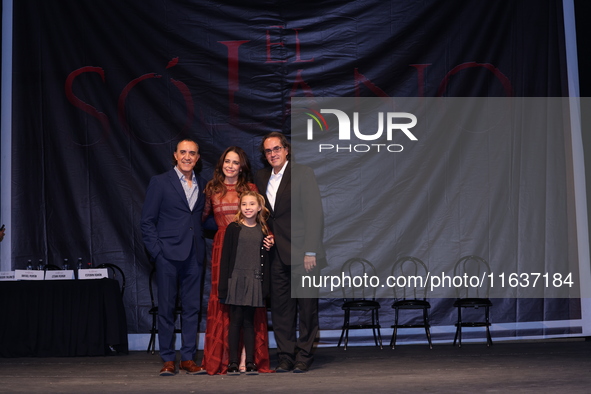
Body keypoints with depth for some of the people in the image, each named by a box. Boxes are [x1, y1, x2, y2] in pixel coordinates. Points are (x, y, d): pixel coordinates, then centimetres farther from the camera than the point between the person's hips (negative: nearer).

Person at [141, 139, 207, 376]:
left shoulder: (202, 185, 13)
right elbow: (147, 220, -1)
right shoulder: (160, 182, 2)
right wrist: (156, 250, -9)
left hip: (194, 255, 4)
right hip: (168, 254, -4)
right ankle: (168, 360, 7)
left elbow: (204, 219, 16)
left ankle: (188, 358, 12)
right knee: (166, 308, 0)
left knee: (192, 307, 5)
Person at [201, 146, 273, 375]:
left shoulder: (250, 189, 9)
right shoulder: (212, 189, 11)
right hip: (222, 248, 1)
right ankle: (221, 358, 2)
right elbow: (202, 217, 18)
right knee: (222, 300, -3)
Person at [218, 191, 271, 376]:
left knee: (249, 322, 7)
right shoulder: (233, 228, 1)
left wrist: (266, 284, 4)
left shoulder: (263, 230, 9)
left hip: (254, 281, 2)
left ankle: (250, 362, 10)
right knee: (236, 321, 0)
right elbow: (225, 256, -1)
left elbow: (266, 259, 10)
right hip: (236, 279, -2)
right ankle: (233, 362, 4)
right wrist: (223, 284, -7)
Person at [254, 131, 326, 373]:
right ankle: (286, 356, 13)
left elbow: (314, 213, -9)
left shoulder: (303, 174, -5)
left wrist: (311, 252, -14)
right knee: (280, 308, 5)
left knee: (306, 307, 0)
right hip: (277, 253, 5)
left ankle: (304, 356, 9)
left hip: (301, 253, -5)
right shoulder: (261, 178, 13)